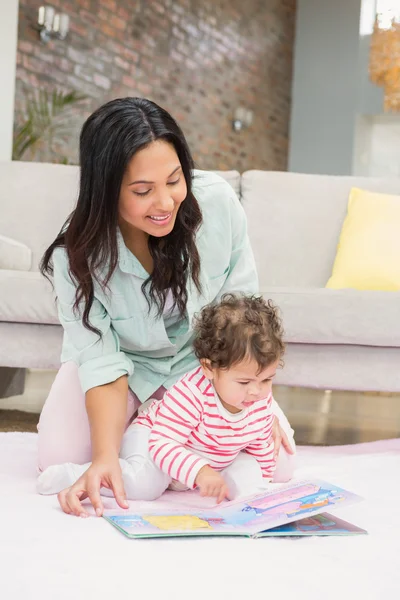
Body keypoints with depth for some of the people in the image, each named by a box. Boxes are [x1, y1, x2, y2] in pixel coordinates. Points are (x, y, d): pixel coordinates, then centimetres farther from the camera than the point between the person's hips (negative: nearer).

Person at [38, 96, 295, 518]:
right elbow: (102, 361, -27)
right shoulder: (76, 259, -28)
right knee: (60, 461, -21)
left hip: (204, 358, 2)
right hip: (129, 364, -1)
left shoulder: (217, 202, -26)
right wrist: (106, 457, -41)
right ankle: (131, 429, 14)